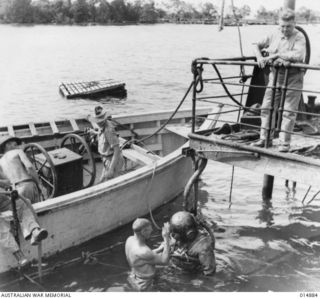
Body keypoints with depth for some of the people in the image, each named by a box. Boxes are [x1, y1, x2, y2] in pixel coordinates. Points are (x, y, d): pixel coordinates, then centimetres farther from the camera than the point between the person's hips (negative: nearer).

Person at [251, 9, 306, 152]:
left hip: (293, 78, -5)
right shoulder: (274, 35, 4)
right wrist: (259, 57, -9)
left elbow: (298, 55, -29)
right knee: (267, 107, 6)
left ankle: (284, 143, 5)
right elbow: (257, 46, 13)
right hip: (275, 76, 5)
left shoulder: (299, 37, -11)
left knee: (288, 111, -4)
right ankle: (265, 139, 17)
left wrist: (276, 54, -23)